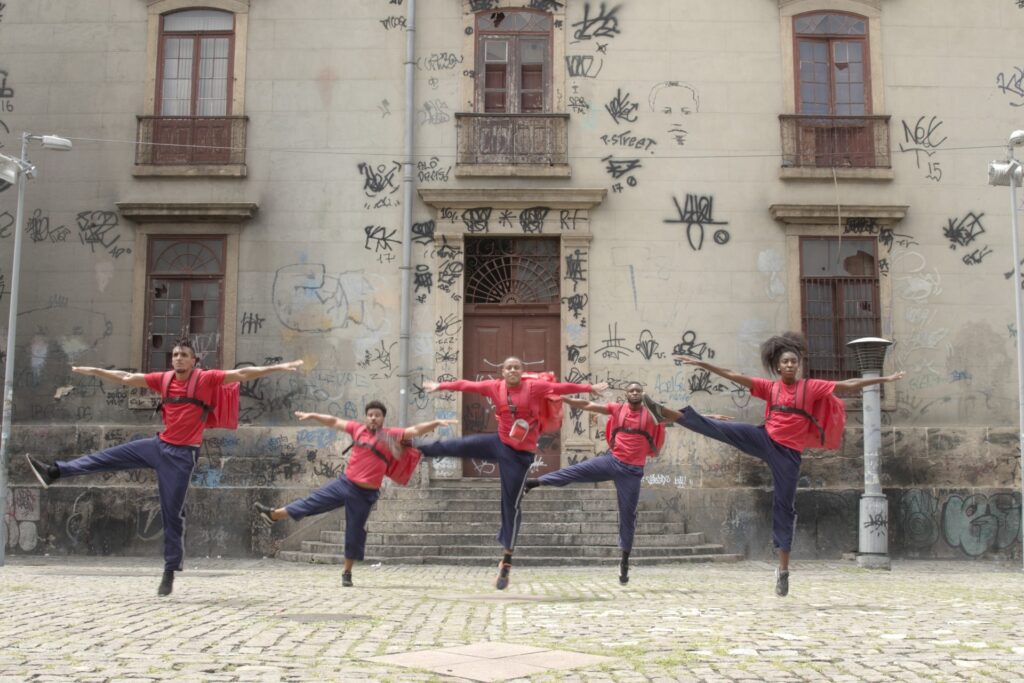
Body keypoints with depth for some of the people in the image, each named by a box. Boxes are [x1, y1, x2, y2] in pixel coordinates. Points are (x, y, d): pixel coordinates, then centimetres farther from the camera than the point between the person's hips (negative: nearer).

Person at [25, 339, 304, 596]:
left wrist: (278, 367, -20)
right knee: (105, 458, 2)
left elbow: (242, 374, -13)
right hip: (159, 445, 5)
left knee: (172, 514, 1)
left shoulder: (207, 379, -8)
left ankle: (170, 571, 12)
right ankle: (53, 472, 12)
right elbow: (126, 378, 14)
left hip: (182, 455, -5)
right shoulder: (164, 379, 5)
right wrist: (94, 371, 15)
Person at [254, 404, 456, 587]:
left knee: (355, 532, 5)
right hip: (344, 483, 3)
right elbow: (334, 422, 15)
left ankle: (347, 572, 19)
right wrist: (312, 415, 18)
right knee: (313, 501, 7)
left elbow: (416, 430, -15)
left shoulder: (393, 435, -6)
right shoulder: (358, 429, 4)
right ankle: (274, 514, 20)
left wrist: (437, 422, -28)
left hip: (365, 493, -3)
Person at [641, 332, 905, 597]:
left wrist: (882, 379, -4)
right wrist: (702, 364, -4)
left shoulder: (812, 387, 3)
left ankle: (783, 568, 11)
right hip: (764, 440, 1)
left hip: (788, 453, -1)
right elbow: (734, 376, 1)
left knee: (784, 506, 4)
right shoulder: (770, 387, 6)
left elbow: (847, 386, 1)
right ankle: (669, 415, -23)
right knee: (719, 429, -20)